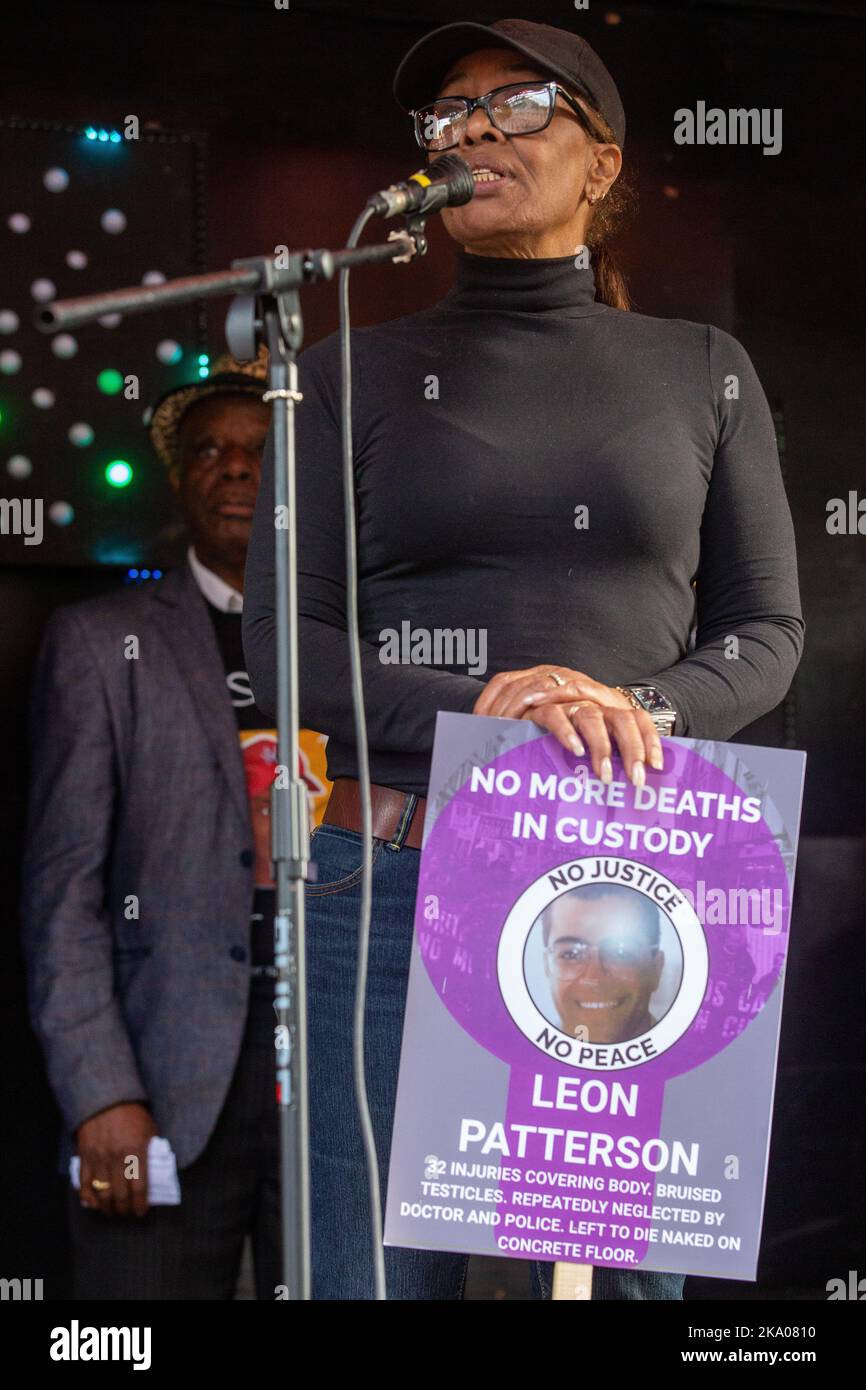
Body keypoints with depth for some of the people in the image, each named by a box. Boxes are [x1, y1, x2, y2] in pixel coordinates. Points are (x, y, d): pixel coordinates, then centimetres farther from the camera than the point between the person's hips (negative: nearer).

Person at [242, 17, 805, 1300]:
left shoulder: (702, 372, 13)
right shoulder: (352, 374, 10)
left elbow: (767, 633, 10)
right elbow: (278, 643, 2)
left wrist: (641, 711, -12)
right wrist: (473, 710, -15)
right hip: (396, 872, -1)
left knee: (618, 1264, 3)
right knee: (383, 1272, -1)